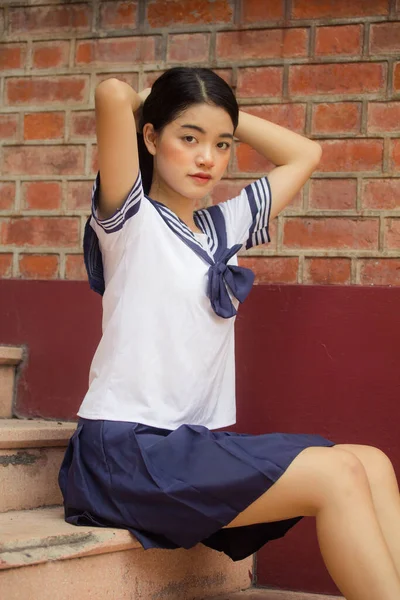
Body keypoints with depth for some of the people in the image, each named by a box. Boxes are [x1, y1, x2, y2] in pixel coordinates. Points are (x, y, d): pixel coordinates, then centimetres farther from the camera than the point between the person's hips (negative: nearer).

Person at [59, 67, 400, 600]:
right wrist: (149, 104, 3)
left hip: (192, 446, 8)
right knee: (338, 473, -19)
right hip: (126, 450, -8)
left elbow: (305, 154, 27)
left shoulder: (225, 226, 15)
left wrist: (226, 117, 18)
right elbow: (112, 94, -20)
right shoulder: (131, 220, -5)